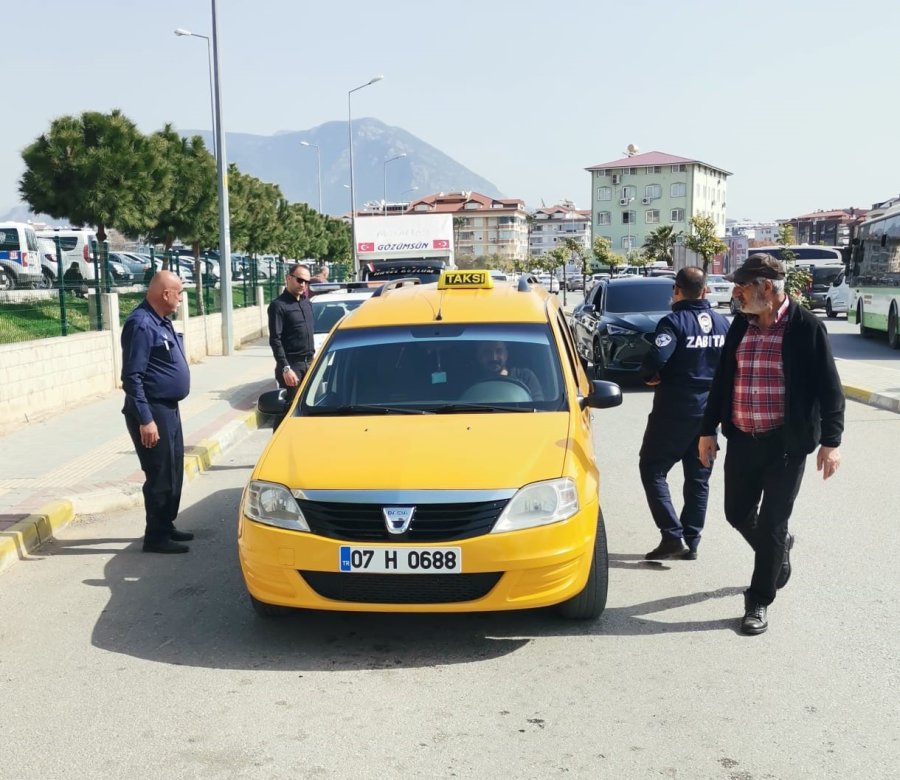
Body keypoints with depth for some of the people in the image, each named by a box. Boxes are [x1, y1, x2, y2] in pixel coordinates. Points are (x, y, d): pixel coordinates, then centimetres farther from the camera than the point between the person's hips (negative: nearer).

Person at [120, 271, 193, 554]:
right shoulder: (141, 324, -19)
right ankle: (156, 536, 7)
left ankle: (166, 526, 28)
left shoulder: (161, 321, 11)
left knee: (174, 471, 16)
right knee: (160, 475, -3)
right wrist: (145, 420, -24)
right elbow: (131, 377, -23)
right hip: (152, 411, -10)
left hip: (169, 408, 10)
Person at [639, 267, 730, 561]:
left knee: (652, 470, 4)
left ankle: (672, 536, -5)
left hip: (675, 410, -6)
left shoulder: (674, 322, -14)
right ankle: (691, 542, 17)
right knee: (699, 478, 14)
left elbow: (656, 359, -26)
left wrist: (649, 376, -7)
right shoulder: (722, 323, 6)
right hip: (709, 411, 6)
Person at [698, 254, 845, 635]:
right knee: (738, 513, 14)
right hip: (741, 439, 5)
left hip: (785, 444, -5)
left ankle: (759, 601, 18)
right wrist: (708, 430, 11)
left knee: (771, 525, 3)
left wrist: (830, 441, -12)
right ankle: (778, 550, 45)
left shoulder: (806, 327, -10)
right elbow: (722, 380, 11)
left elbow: (828, 387, -8)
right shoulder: (740, 325, 5)